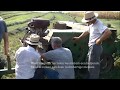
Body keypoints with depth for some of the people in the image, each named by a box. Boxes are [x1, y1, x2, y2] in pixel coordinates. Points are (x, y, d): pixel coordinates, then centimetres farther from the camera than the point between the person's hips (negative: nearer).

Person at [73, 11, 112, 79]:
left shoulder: (98, 24, -19)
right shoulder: (92, 24, 13)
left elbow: (108, 32, -33)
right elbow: (87, 32, 29)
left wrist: (99, 40, -26)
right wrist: (79, 38, 29)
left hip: (95, 47, -11)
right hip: (93, 47, 11)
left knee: (92, 67, -5)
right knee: (95, 66, 23)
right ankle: (95, 77, 38)